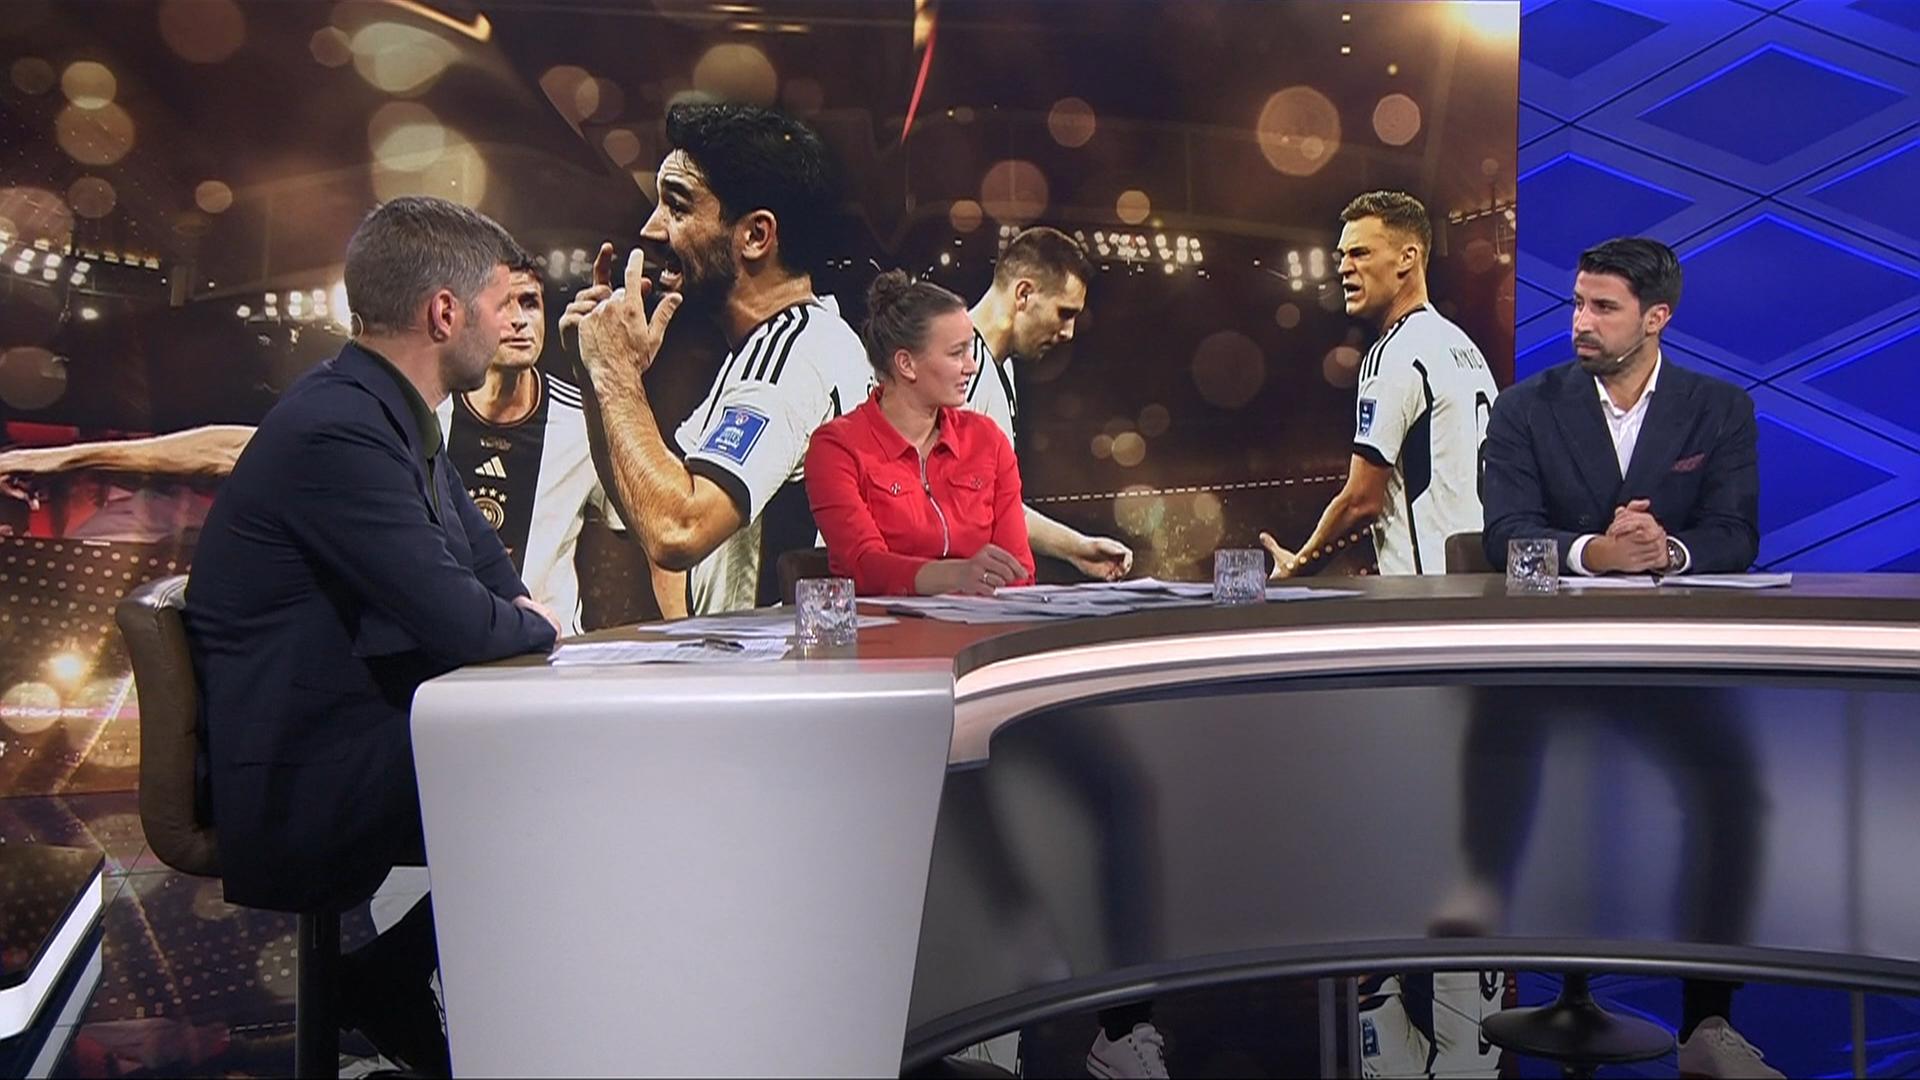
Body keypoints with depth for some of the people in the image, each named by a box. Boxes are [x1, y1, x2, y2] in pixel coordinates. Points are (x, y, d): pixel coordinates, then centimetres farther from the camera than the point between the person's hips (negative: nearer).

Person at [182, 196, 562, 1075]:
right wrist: (536, 627, -4)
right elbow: (462, 626, -25)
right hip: (301, 795, -10)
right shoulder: (337, 432, -23)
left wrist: (520, 613, -6)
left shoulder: (389, 417, 11)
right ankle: (387, 989, 5)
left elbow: (489, 566, 16)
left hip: (360, 744, 10)